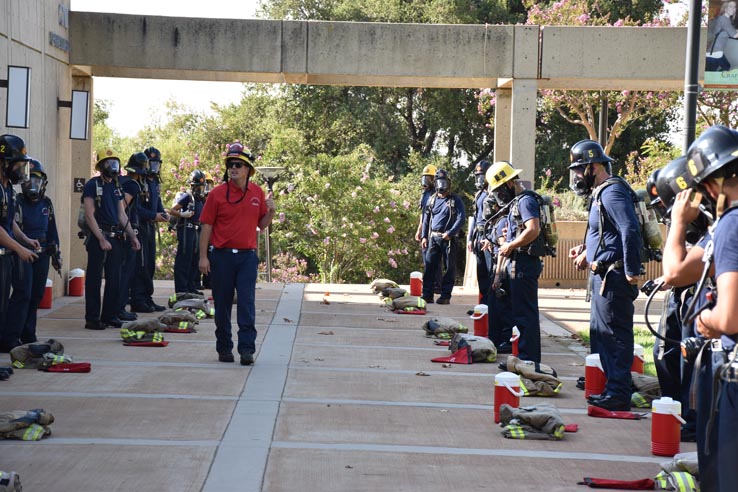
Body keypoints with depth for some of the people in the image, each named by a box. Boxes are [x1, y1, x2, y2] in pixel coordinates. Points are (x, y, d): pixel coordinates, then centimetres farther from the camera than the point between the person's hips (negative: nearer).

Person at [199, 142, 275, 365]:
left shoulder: (257, 193, 5)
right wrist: (203, 257, -6)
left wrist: (271, 211, -7)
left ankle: (247, 349, -4)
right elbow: (207, 226, -2)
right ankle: (224, 348, 18)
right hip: (222, 255, -1)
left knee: (247, 303, -5)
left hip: (247, 256, 1)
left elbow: (261, 224, 13)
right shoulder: (217, 193, -3)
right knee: (222, 304, 7)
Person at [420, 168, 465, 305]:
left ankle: (445, 296, 4)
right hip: (433, 238, 4)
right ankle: (427, 295, 4)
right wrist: (423, 236, 8)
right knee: (429, 266, 1)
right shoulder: (432, 200, 13)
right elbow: (426, 219, 17)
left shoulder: (455, 200, 0)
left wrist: (450, 233, -17)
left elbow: (461, 218, -9)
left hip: (449, 239, -4)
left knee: (450, 268, 0)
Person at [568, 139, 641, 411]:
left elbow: (630, 231, -25)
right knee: (600, 332, 17)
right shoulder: (599, 193, 17)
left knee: (615, 333, -8)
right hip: (603, 275, 11)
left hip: (613, 276, -11)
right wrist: (587, 250, 15)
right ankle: (608, 383, 26)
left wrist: (632, 273, -26)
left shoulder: (612, 192, -15)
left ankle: (618, 394, -4)